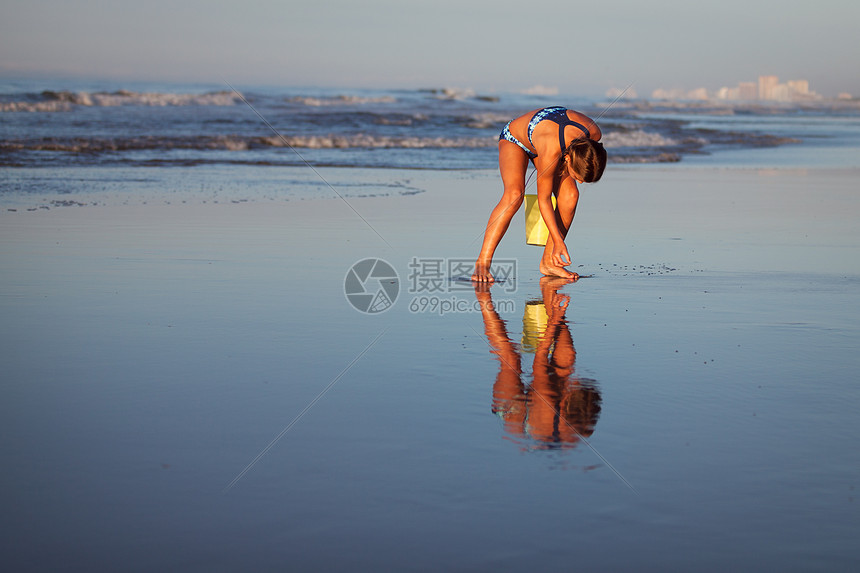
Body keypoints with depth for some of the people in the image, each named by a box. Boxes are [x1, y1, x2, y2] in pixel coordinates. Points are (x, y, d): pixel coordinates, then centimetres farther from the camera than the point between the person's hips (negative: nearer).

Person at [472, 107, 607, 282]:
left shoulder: (594, 134, -30)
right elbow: (543, 199, -29)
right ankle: (483, 262, -25)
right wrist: (558, 241, -25)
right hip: (515, 140, -6)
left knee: (570, 195, -16)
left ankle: (548, 262, -4)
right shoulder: (550, 153, -44)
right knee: (514, 194, -31)